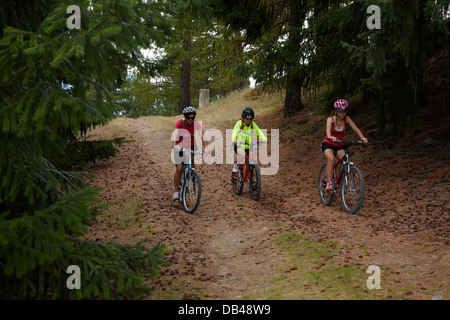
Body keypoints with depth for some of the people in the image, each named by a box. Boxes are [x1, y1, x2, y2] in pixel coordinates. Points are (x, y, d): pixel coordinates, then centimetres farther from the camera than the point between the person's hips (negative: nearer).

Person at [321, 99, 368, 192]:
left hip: (340, 146, 3)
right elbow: (328, 127, -35)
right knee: (331, 159, -33)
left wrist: (362, 137, -36)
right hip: (328, 144, -3)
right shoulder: (331, 119, -14)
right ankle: (329, 183, -34)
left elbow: (355, 128, -17)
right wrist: (330, 137, -58)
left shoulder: (347, 119, -4)